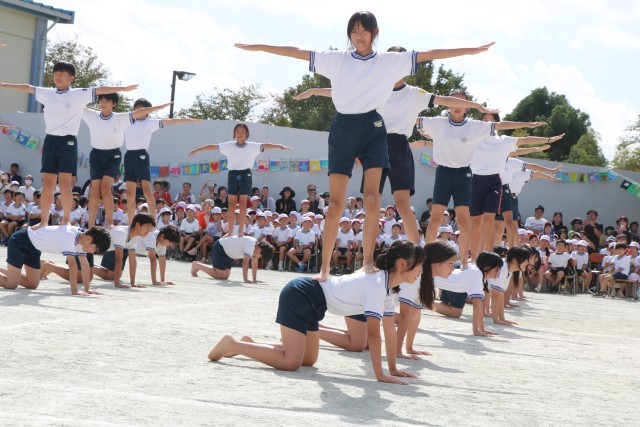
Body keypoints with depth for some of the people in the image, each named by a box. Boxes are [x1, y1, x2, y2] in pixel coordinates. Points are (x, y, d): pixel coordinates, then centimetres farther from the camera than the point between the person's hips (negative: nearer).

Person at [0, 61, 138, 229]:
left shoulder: (79, 94, -1)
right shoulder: (47, 94, 11)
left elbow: (100, 90, -9)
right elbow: (28, 88, 21)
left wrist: (123, 89, -17)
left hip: (67, 141, -4)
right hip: (50, 141, 4)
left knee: (65, 184, -9)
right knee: (47, 183, 4)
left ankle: (66, 219, 1)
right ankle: (43, 221, 8)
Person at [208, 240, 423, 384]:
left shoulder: (387, 284, 4)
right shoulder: (377, 284, -24)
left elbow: (390, 328, 9)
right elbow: (373, 332, -29)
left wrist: (393, 368, 7)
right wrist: (380, 375, -29)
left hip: (310, 301, 10)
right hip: (299, 296, -10)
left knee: (308, 360, 15)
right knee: (290, 362, -16)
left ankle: (249, 344, 21)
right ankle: (231, 344, -3)